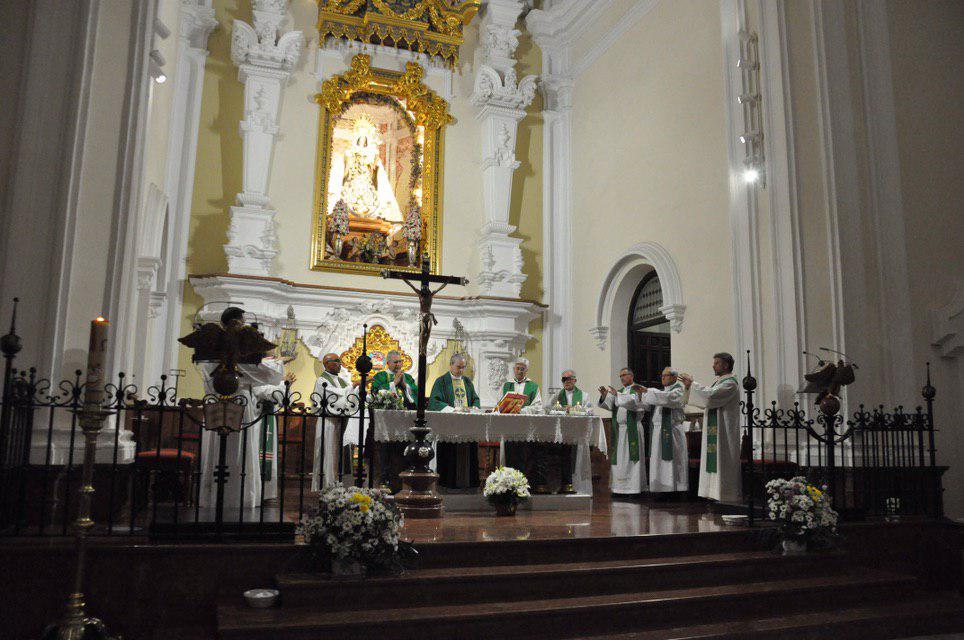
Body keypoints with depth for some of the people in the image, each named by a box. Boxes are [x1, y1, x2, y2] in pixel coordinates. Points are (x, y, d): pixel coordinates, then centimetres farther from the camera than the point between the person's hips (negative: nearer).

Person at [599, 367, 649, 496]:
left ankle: (633, 487, -2)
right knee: (619, 459, 4)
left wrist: (617, 395, -24)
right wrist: (604, 395, -12)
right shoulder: (619, 392, 19)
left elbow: (633, 402, -18)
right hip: (618, 430, 6)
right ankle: (619, 487, 7)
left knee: (631, 458, -5)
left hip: (632, 430, -6)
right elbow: (609, 404, 6)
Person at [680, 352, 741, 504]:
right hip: (715, 430, 10)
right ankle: (716, 493, 14)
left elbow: (710, 395, -26)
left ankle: (726, 495, -1)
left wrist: (693, 384, -16)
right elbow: (706, 401, 18)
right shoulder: (719, 381, 17)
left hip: (723, 431, -9)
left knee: (722, 462, -6)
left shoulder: (730, 383, -14)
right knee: (714, 462, 10)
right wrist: (690, 386, 8)